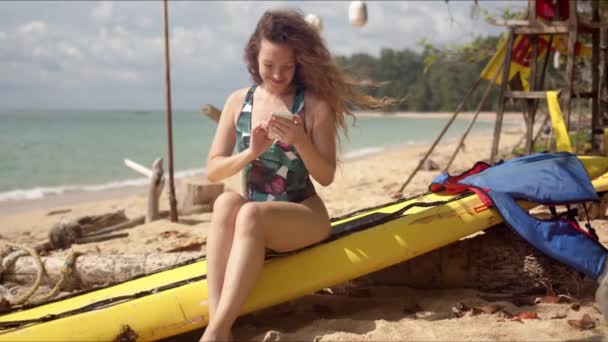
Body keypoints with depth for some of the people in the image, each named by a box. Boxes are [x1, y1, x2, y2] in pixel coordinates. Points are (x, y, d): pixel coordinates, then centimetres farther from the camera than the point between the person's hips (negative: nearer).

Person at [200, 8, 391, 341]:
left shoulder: (315, 105, -5)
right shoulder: (239, 101, 4)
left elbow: (326, 177, -4)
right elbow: (212, 170, 2)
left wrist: (300, 141, -22)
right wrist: (251, 152, -16)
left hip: (304, 216, -3)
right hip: (257, 222, 3)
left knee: (251, 214, -35)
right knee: (227, 202, -32)